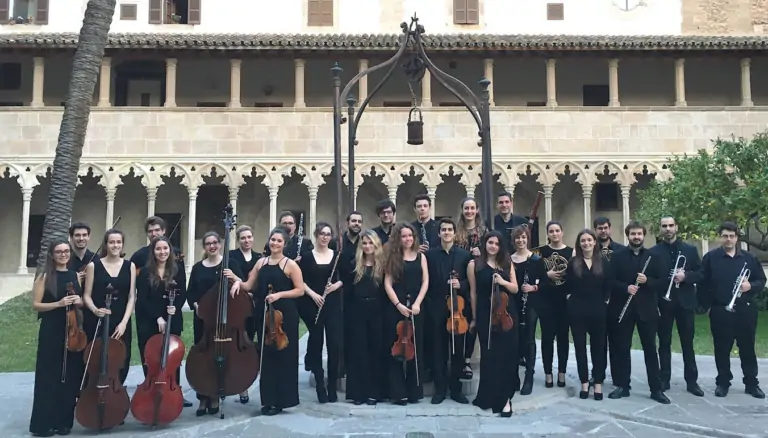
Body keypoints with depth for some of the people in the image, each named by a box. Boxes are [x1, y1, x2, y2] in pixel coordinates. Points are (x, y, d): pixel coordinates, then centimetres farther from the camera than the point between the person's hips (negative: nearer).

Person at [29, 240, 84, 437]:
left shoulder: (76, 275, 10)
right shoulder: (45, 277, -1)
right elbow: (36, 305, -4)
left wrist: (80, 302, -5)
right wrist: (59, 304, -17)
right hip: (51, 332, -4)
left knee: (71, 377, 5)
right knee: (49, 377, 0)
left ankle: (64, 421, 16)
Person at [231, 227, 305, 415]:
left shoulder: (290, 264, -4)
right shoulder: (261, 262, 11)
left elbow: (300, 290, -8)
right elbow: (249, 286, 12)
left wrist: (279, 294, -18)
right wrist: (238, 282, -8)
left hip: (285, 315, -5)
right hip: (264, 315, 5)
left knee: (283, 356, 0)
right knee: (266, 356, 9)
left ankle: (281, 400, 10)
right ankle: (268, 399, 19)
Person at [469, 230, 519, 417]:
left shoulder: (507, 263, 8)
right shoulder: (474, 265, -1)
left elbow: (515, 289, 8)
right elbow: (473, 293, 2)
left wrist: (503, 282, -12)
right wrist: (474, 317, 4)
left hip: (507, 313, 3)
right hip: (486, 315, -3)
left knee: (507, 354, 0)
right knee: (490, 355, 4)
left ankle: (505, 398, 5)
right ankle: (490, 396, 16)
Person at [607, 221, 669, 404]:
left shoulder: (652, 256, 5)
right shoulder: (618, 256, 2)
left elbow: (661, 281, 3)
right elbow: (610, 280, -2)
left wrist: (647, 281, -16)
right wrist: (625, 287, -18)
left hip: (647, 308, 0)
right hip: (623, 308, 0)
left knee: (650, 348, 5)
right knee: (622, 348, 7)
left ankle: (656, 389, 13)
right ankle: (622, 386, 17)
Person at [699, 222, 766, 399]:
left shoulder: (749, 258, 7)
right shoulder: (711, 257, -2)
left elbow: (762, 280, 11)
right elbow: (702, 283, -2)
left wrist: (751, 286, -11)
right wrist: (706, 305, -7)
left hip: (745, 310, 2)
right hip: (721, 311, -2)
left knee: (748, 348, 10)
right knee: (722, 349, 6)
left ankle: (752, 383, 21)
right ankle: (722, 382, 18)